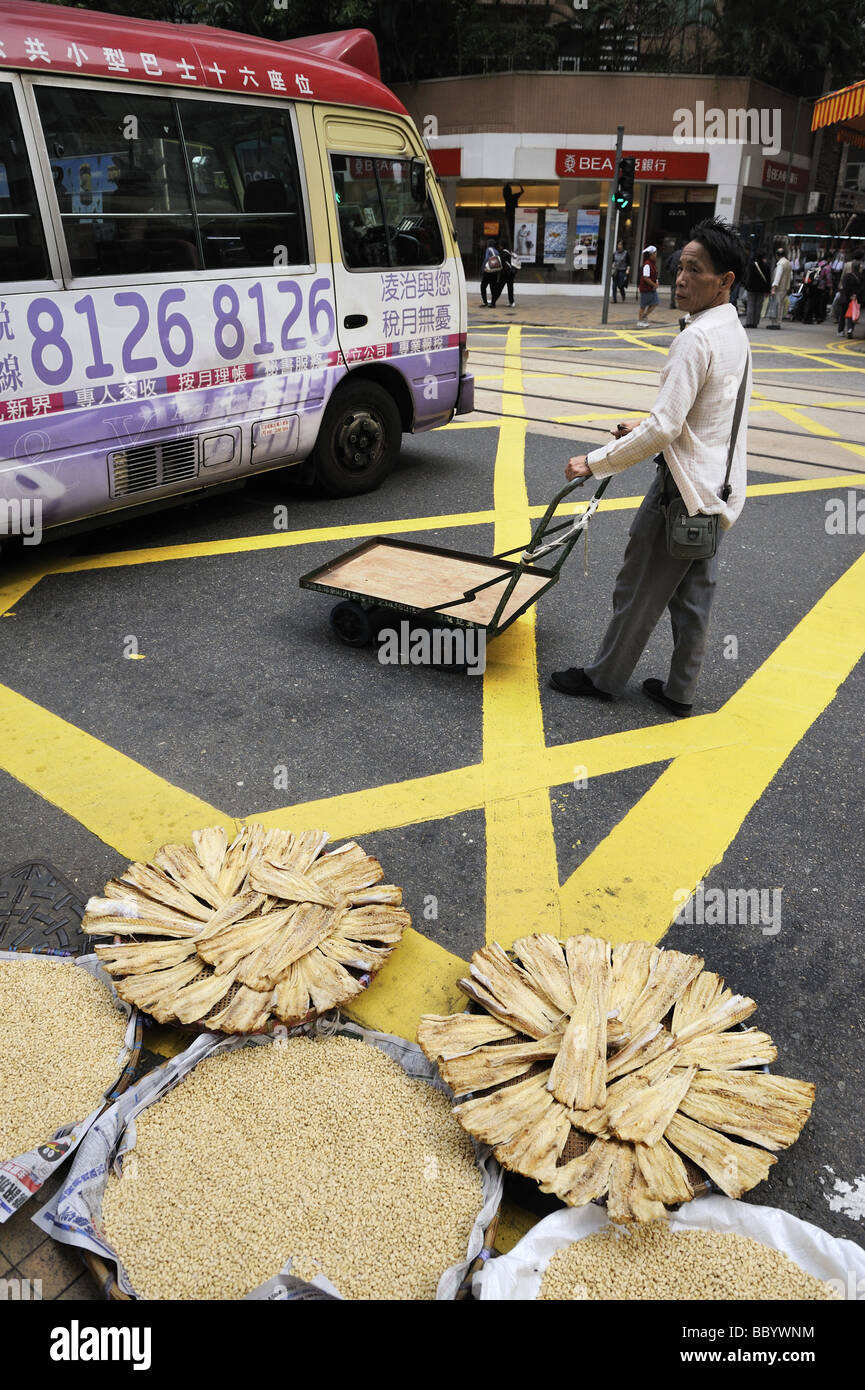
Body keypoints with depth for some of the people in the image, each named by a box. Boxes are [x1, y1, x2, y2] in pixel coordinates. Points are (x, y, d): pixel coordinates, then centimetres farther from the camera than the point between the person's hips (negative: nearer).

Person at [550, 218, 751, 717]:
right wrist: (643, 428, 23)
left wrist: (595, 462, -19)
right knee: (694, 596, 15)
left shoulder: (697, 339, -21)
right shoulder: (736, 333, 11)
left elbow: (664, 429, -26)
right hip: (718, 490, 9)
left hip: (683, 488, -9)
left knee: (639, 593, 5)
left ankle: (605, 677, 20)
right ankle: (680, 691, 25)